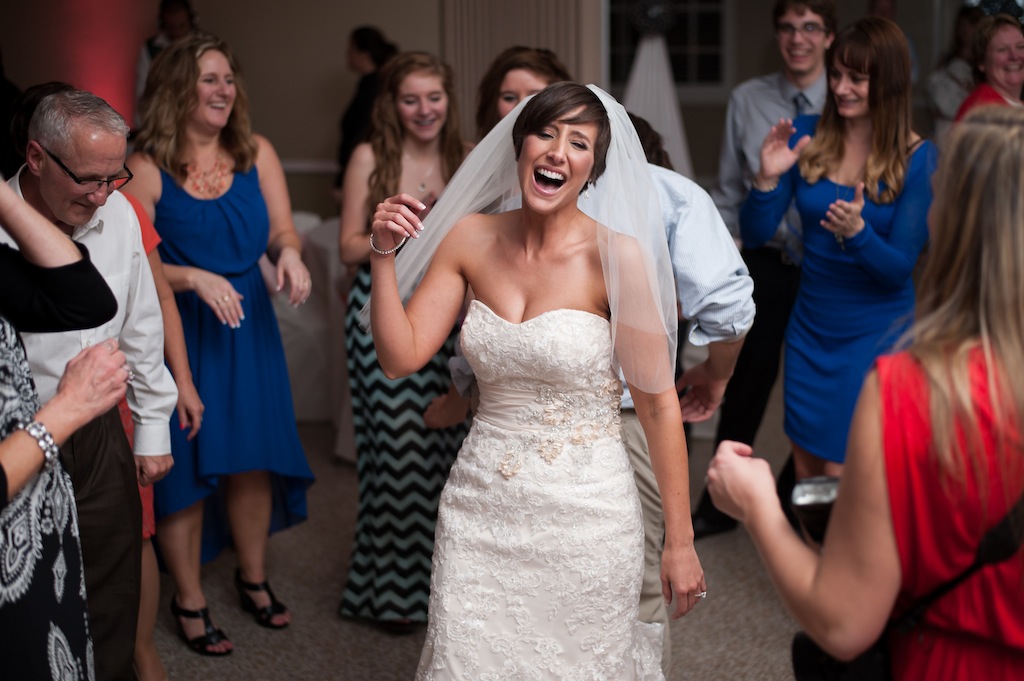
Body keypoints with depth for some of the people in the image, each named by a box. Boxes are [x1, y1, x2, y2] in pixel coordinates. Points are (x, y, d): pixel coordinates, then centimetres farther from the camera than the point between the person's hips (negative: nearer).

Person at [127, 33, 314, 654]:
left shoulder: (257, 154, 2)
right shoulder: (147, 169, -11)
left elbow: (282, 232, 1)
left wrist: (289, 253, -22)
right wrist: (195, 279, -25)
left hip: (247, 323, 4)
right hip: (177, 329, -4)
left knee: (253, 457, 11)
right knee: (187, 463, 3)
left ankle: (254, 577, 32)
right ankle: (190, 599, 20)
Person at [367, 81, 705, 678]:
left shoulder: (617, 256, -13)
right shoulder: (471, 239, 0)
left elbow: (659, 404, -10)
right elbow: (401, 357, 1)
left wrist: (681, 543, -8)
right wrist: (384, 254, -9)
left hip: (584, 513, -3)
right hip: (481, 510, 4)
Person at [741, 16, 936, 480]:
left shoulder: (917, 158, -11)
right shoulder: (807, 137, -3)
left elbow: (899, 268, -12)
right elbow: (754, 236, -3)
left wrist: (858, 231, -31)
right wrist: (768, 179, -21)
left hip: (876, 336, -3)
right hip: (809, 331, 3)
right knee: (806, 476, 14)